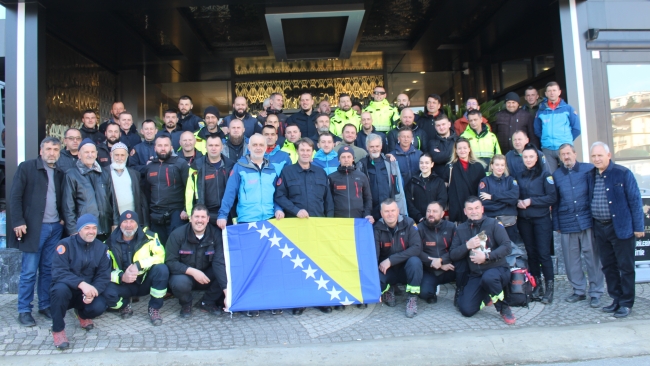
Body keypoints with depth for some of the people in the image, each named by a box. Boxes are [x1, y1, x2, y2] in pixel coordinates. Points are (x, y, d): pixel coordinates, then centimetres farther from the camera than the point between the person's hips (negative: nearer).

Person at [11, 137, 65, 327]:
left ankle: (45, 305, 20)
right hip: (34, 227, -4)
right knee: (29, 271, 1)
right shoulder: (26, 167, -2)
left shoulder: (60, 172, 11)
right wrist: (18, 222, -12)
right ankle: (24, 310, 11)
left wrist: (63, 218, 2)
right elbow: (15, 196, -6)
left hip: (55, 227, 4)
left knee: (48, 269, 10)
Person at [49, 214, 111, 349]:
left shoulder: (101, 248, 0)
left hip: (88, 292, 2)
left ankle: (82, 314, 13)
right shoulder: (66, 244, -11)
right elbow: (58, 272, -23)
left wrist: (94, 290, -27)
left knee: (99, 306, -28)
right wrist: (81, 284, -38)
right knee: (60, 289, -37)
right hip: (67, 289, -2)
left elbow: (104, 276, -6)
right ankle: (58, 329, -13)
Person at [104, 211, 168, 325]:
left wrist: (139, 265, -30)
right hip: (124, 284, 1)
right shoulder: (110, 243, -5)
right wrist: (122, 277, -26)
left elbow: (160, 255, -18)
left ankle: (154, 308, -9)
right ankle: (124, 305, 9)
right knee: (107, 293, -30)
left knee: (162, 269, -30)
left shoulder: (148, 236, -10)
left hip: (146, 281, 0)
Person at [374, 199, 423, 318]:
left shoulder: (408, 224, -13)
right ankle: (388, 290, 10)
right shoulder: (377, 228, -10)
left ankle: (412, 298, -12)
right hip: (387, 271, 1)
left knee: (415, 261, -33)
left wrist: (391, 260, -27)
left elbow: (417, 248, -24)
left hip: (406, 268, -1)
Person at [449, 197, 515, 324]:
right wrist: (467, 245, -15)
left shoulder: (493, 224, -3)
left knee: (488, 277, -40)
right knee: (466, 310, -13)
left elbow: (507, 247, -14)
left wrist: (487, 256, -24)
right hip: (475, 275, 3)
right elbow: (452, 255, 1)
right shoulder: (461, 229, 7)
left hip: (498, 270, -3)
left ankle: (504, 308, -11)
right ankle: (486, 298, 20)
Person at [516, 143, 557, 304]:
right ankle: (537, 286, 16)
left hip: (541, 219, -4)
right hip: (524, 220, 4)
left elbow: (552, 197, -8)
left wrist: (531, 201, -14)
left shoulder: (545, 174, -2)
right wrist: (518, 202, -6)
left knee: (543, 253, -5)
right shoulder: (519, 176, 11)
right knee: (531, 253, 8)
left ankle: (549, 287, 4)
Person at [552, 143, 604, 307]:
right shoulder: (556, 175, 10)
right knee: (571, 260, 8)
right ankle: (579, 290, 21)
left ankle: (596, 292, 14)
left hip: (587, 220, -2)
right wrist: (556, 224, 8)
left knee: (592, 257, 3)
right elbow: (555, 201, 10)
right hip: (567, 224, 3)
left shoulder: (589, 169, 2)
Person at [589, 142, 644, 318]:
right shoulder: (591, 175, 6)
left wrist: (638, 227, -8)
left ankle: (626, 302, 15)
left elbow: (635, 201, -7)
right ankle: (616, 299, 24)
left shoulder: (623, 173, -7)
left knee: (625, 267, 4)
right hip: (599, 228, 5)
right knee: (608, 266, 12)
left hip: (621, 227, -5)